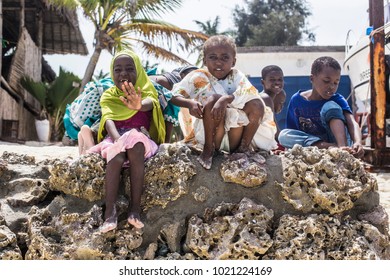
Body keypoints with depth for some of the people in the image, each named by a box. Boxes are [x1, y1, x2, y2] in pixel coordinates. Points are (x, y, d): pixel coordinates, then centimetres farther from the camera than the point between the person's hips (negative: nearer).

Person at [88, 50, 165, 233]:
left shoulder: (145, 90, 5)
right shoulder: (108, 96, 10)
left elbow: (150, 103, -22)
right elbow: (108, 118, -10)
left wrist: (139, 105, -50)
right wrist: (117, 138, -34)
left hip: (140, 138, -1)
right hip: (115, 138, 1)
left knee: (135, 148, -37)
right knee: (116, 157, -35)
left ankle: (135, 208, -36)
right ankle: (110, 212, -41)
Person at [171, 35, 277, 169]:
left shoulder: (236, 76, 1)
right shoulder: (198, 77, -1)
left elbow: (249, 92, -20)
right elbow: (173, 96, -2)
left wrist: (226, 99, -37)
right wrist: (189, 103, -23)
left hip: (236, 130, 2)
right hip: (207, 132, -2)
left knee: (257, 104, -20)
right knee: (213, 99, -28)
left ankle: (244, 148, -4)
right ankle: (209, 149, -15)